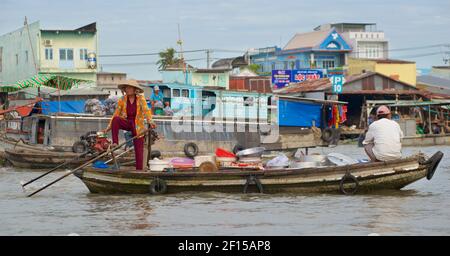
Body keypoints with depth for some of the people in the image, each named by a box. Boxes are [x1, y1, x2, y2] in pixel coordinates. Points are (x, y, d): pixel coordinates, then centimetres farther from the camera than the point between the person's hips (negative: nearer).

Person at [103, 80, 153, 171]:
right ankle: (115, 142, -28)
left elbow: (146, 110, -19)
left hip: (137, 126, -1)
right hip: (126, 123, 1)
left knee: (139, 149, -5)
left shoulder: (141, 99, -8)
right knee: (116, 119, -31)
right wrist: (109, 127, -8)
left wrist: (149, 121, -38)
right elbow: (116, 114, -3)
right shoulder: (122, 99, -5)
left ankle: (139, 169, 1)